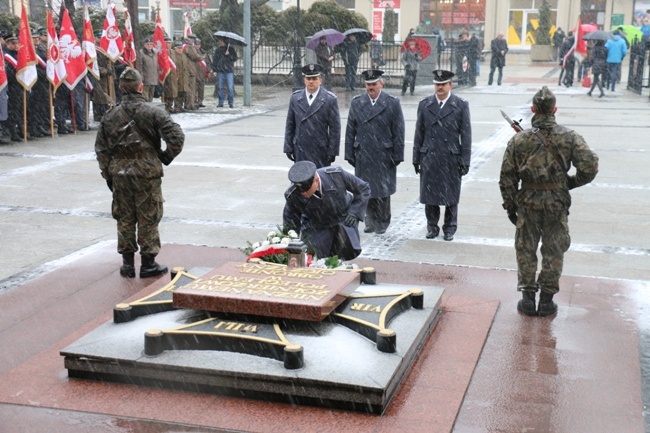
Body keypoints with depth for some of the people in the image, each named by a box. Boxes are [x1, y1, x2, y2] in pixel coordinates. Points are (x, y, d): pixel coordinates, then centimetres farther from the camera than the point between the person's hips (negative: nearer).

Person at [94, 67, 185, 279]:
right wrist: (167, 157, 0)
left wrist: (108, 174, 15)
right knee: (148, 218, 5)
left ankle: (127, 263, 19)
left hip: (119, 174, 4)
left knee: (124, 218, 13)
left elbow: (101, 149, 7)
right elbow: (176, 136, -16)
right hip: (147, 173, -3)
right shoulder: (153, 112, -8)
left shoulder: (110, 116, 4)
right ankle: (148, 264, 11)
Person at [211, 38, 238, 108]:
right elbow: (214, 60, 11)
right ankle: (220, 102, 9)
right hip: (220, 71, 2)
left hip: (229, 71, -2)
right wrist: (214, 70, 3)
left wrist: (229, 55, -13)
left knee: (230, 88, -6)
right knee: (220, 87, 2)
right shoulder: (217, 50, 13)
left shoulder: (231, 49, 8)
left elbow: (235, 58, 3)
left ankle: (231, 103, -1)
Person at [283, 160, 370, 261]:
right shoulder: (292, 195, -24)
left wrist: (353, 213, -17)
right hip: (316, 229, 1)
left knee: (351, 252, -22)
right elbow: (290, 221, -7)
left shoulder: (336, 174, -27)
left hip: (344, 219, -1)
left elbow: (363, 188, -10)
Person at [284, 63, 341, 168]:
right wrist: (288, 148, 6)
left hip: (321, 152, -3)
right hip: (300, 152, 3)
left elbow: (335, 128, -3)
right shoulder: (295, 97, 7)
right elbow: (289, 125, 10)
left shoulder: (330, 99, -3)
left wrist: (332, 152, -7)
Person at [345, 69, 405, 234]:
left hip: (384, 156, -2)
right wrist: (350, 154, 4)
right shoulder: (356, 103, 6)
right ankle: (371, 221, 20)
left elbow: (398, 132, -1)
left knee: (383, 190, 3)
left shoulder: (392, 103, -1)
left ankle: (382, 222, 17)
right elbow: (350, 131, 8)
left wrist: (397, 155, -4)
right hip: (363, 156, 2)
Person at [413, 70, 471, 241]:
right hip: (429, 158, 2)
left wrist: (465, 161, -6)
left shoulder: (461, 106, -1)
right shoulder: (425, 105, 6)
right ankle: (432, 227, 20)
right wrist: (416, 158, 6)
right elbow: (419, 133, 8)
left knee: (451, 196, 6)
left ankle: (449, 228, 19)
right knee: (429, 194, 7)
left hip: (451, 159, -2)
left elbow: (466, 135, -2)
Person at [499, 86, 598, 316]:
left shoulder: (519, 139, -5)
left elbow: (507, 177, -2)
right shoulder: (569, 137, -6)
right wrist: (571, 182, 6)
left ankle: (528, 297, 18)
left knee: (526, 250, 13)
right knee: (553, 252, 12)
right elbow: (590, 167, -12)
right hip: (557, 202, 0)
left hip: (527, 202, 0)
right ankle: (546, 300, 18)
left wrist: (510, 206, 8)